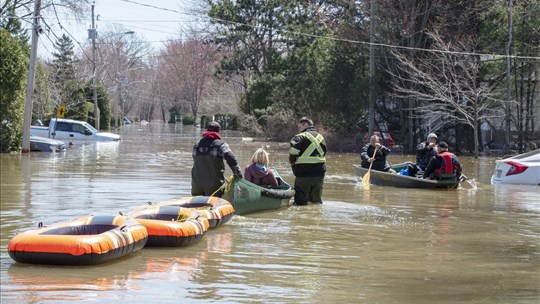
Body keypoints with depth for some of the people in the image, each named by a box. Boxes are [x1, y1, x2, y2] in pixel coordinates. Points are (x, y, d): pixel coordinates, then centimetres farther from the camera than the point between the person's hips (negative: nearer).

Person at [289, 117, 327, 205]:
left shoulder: (300, 137, -7)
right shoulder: (321, 137, 16)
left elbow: (293, 152, -21)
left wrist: (292, 160, -1)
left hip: (304, 175, -7)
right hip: (320, 174, 7)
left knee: (300, 202, -1)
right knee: (317, 201, 17)